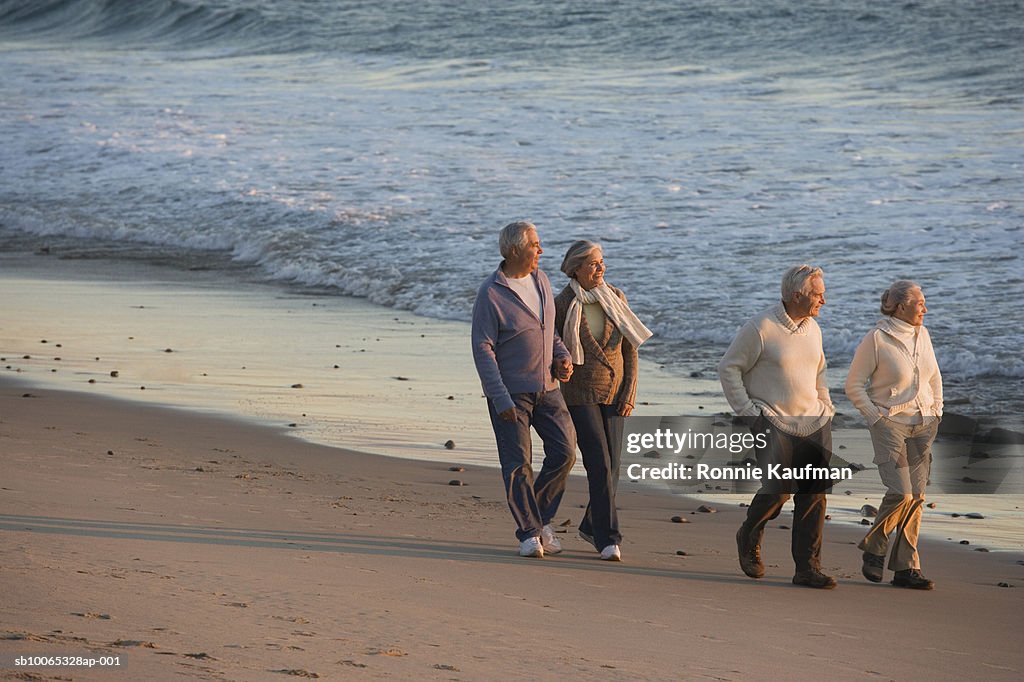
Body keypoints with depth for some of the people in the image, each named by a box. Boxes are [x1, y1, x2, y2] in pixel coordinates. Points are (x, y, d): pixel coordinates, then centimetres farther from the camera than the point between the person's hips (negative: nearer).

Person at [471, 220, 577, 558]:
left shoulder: (540, 280, 6)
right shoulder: (491, 294, -14)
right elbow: (482, 349, -15)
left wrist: (562, 357, 2)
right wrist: (501, 398, -20)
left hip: (546, 387, 6)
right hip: (510, 391, -6)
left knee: (564, 451, -1)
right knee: (517, 463, -3)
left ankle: (541, 516, 17)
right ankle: (529, 533, 6)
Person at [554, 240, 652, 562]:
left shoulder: (616, 298, 2)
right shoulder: (561, 305, -7)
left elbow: (629, 348, 6)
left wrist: (629, 393, -2)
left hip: (614, 394, 4)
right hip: (580, 395, -4)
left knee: (611, 467, 6)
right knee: (599, 465, -14)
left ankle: (592, 525, 27)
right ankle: (608, 538, -11)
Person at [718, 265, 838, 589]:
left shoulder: (812, 328, 12)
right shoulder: (760, 328, -9)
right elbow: (728, 368, -4)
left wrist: (825, 407, 17)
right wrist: (747, 410, -9)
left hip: (814, 423, 6)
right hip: (773, 421, -6)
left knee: (814, 495, -1)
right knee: (778, 488, -15)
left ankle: (808, 568, 2)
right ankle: (749, 538, 14)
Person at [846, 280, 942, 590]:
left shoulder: (922, 335, 9)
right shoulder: (876, 339, -10)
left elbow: (934, 376, 24)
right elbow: (854, 385, -5)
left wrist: (936, 410, 13)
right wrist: (876, 417, -10)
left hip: (923, 425, 6)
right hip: (890, 424, -6)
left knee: (916, 496, 1)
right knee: (900, 492, -16)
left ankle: (906, 567, 6)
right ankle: (873, 549, 7)